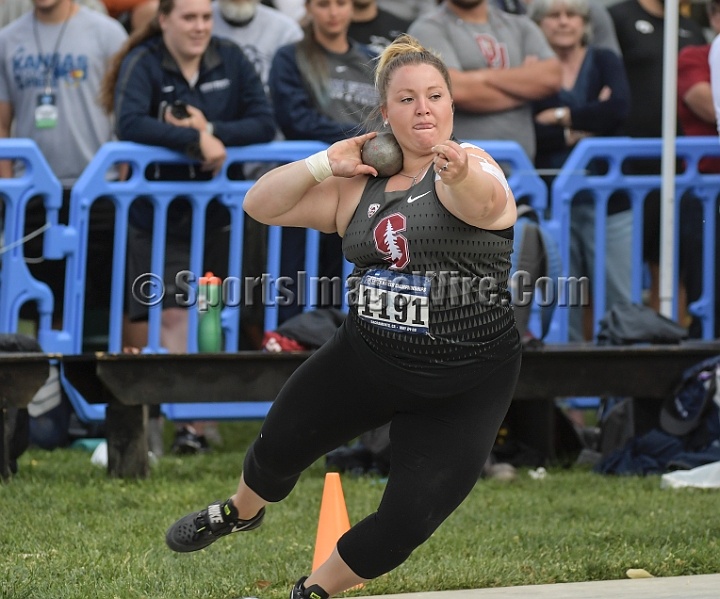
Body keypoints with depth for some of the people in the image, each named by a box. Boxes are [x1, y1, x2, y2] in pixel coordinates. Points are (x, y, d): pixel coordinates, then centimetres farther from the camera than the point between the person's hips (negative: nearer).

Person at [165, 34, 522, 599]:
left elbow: (485, 202, -41)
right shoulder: (360, 186, 4)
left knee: (408, 522, -6)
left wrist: (463, 173, -65)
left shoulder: (469, 168, -16)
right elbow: (262, 205, 5)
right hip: (366, 358, 5)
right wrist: (326, 164, -10)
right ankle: (240, 512, 53)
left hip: (464, 389, -5)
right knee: (279, 446, 17)